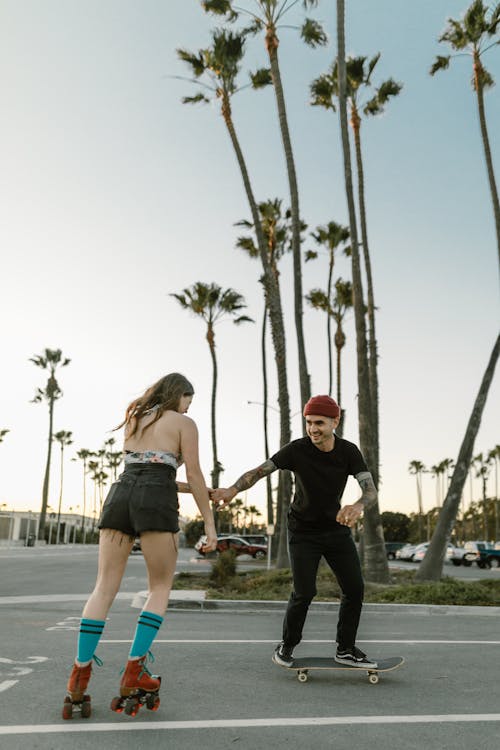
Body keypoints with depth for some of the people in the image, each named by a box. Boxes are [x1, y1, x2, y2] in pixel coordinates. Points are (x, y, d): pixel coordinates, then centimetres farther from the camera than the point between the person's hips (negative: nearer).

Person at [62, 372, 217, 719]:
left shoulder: (135, 419, 25)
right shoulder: (184, 423, 8)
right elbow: (193, 476, 1)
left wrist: (195, 491, 33)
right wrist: (210, 523, 5)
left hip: (120, 495, 5)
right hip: (156, 504, -5)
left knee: (105, 589, 6)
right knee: (161, 589, 10)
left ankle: (79, 676, 2)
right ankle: (134, 672, 1)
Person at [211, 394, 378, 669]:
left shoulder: (349, 452, -13)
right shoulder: (297, 450, -21)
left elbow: (370, 489, -22)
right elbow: (258, 471, -29)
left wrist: (358, 505, -47)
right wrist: (232, 490, -49)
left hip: (336, 528, 3)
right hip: (303, 530, -3)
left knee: (354, 588, 1)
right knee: (304, 592, -10)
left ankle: (345, 649, 20)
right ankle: (287, 645, 16)